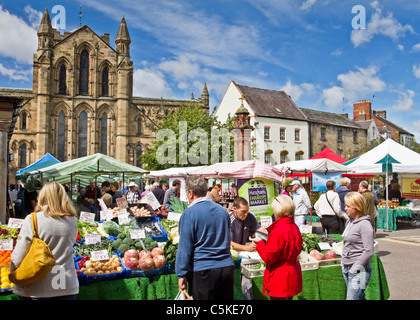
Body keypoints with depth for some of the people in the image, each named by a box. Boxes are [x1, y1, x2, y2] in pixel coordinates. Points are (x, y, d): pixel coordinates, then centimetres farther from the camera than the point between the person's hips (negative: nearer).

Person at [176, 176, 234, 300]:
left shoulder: (189, 214, -10)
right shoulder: (223, 210, 9)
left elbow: (185, 247, -11)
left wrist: (181, 274, -5)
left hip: (202, 270, -6)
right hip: (227, 267, 6)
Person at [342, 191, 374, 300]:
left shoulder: (365, 225, -15)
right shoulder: (350, 221, 10)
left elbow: (368, 251, -19)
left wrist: (355, 268, -16)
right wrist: (343, 263, 14)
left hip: (359, 271, -8)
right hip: (347, 269, 8)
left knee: (351, 298, -8)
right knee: (359, 297, 17)